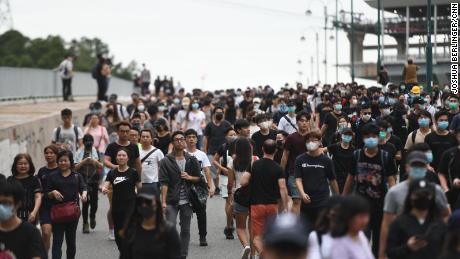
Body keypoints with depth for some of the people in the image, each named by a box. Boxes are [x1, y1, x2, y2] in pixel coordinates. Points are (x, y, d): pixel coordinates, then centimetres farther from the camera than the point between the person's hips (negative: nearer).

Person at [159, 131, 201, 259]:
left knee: (185, 230, 8)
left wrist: (189, 177, -8)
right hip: (172, 201, -3)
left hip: (187, 201, 3)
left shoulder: (192, 160, 7)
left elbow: (198, 178, 14)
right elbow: (164, 183, -8)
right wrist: (163, 201, -15)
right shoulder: (166, 161, -2)